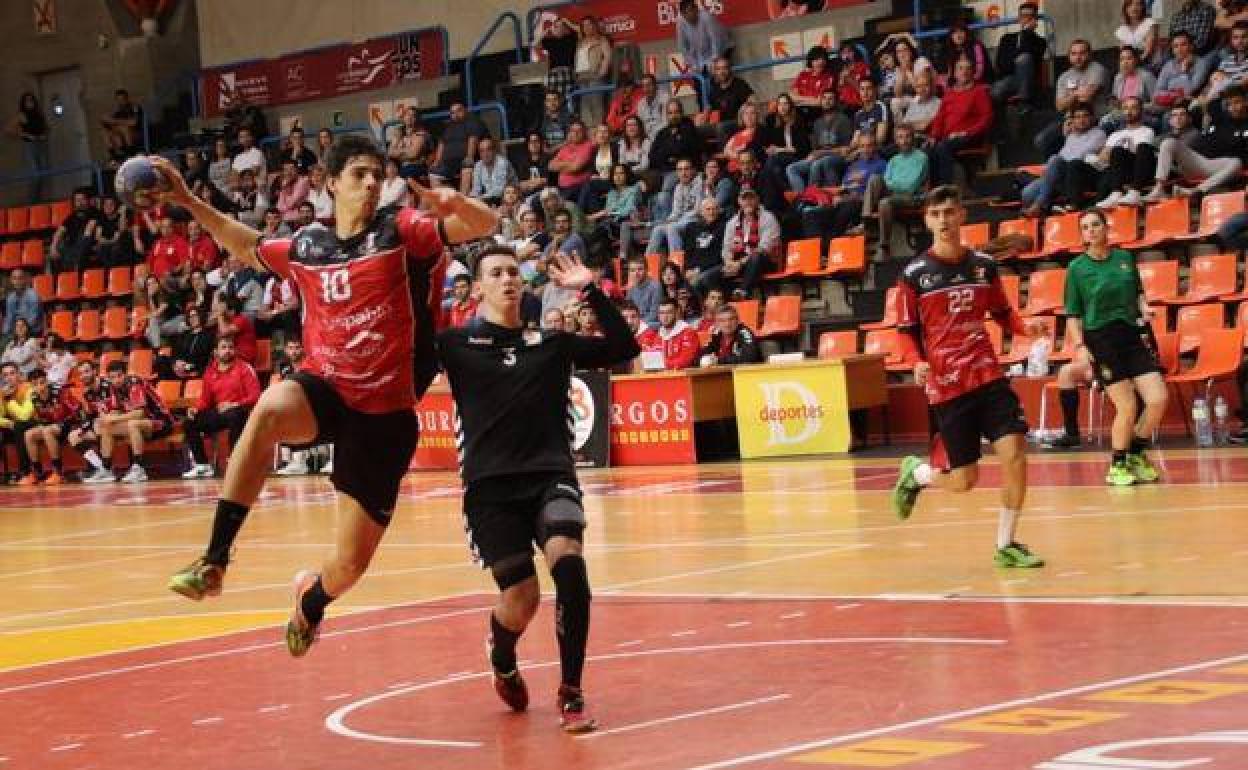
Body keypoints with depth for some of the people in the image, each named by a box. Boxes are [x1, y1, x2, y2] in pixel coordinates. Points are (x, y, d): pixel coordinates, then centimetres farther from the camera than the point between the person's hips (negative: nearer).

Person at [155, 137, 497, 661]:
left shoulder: (401, 231, -3)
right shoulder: (306, 245, 8)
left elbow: (485, 225, -15)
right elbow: (248, 248, 29)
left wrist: (453, 203, -36)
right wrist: (188, 201, 24)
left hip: (384, 413, -1)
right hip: (323, 387, 2)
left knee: (352, 564, 1)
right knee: (269, 408, -38)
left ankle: (313, 600, 41)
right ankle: (214, 561, -34)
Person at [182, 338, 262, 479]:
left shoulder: (244, 368, -1)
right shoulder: (210, 372, 12)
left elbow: (255, 396, -9)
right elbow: (205, 399, 16)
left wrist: (234, 405, -21)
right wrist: (196, 409, -6)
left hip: (239, 411, -5)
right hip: (218, 412, 5)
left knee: (233, 416, -40)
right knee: (190, 423, -10)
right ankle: (202, 465, -5)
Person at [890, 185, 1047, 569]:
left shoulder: (983, 266, 5)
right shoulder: (915, 274, -4)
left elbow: (1002, 313, 18)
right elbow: (905, 331, 2)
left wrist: (1025, 326, -3)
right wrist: (917, 363, -17)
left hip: (988, 376, 3)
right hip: (946, 385, -3)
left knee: (1015, 453, -12)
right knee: (963, 480, 0)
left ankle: (1006, 545, 4)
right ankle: (915, 472, 34)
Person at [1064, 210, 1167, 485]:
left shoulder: (1125, 258, 7)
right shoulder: (1077, 268, -2)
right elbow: (1073, 315, 0)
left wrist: (1144, 308, 1)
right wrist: (1080, 346, -12)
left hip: (1132, 335, 4)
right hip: (1101, 340, -4)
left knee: (1158, 399, -4)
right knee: (1127, 406, -8)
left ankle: (1136, 455, 19)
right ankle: (1118, 466, 13)